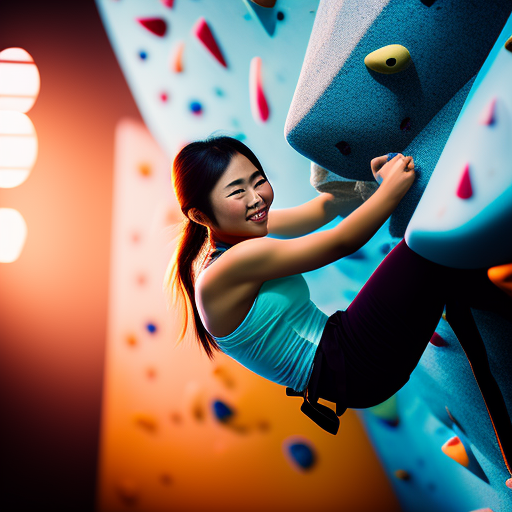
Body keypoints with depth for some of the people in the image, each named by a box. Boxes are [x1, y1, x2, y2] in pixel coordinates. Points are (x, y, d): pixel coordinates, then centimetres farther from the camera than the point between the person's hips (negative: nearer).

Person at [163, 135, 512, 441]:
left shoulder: (233, 231, 6)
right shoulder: (231, 265, -22)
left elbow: (322, 208, 9)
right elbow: (342, 243, -18)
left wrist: (372, 181, -6)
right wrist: (391, 187, -12)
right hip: (352, 371, -10)